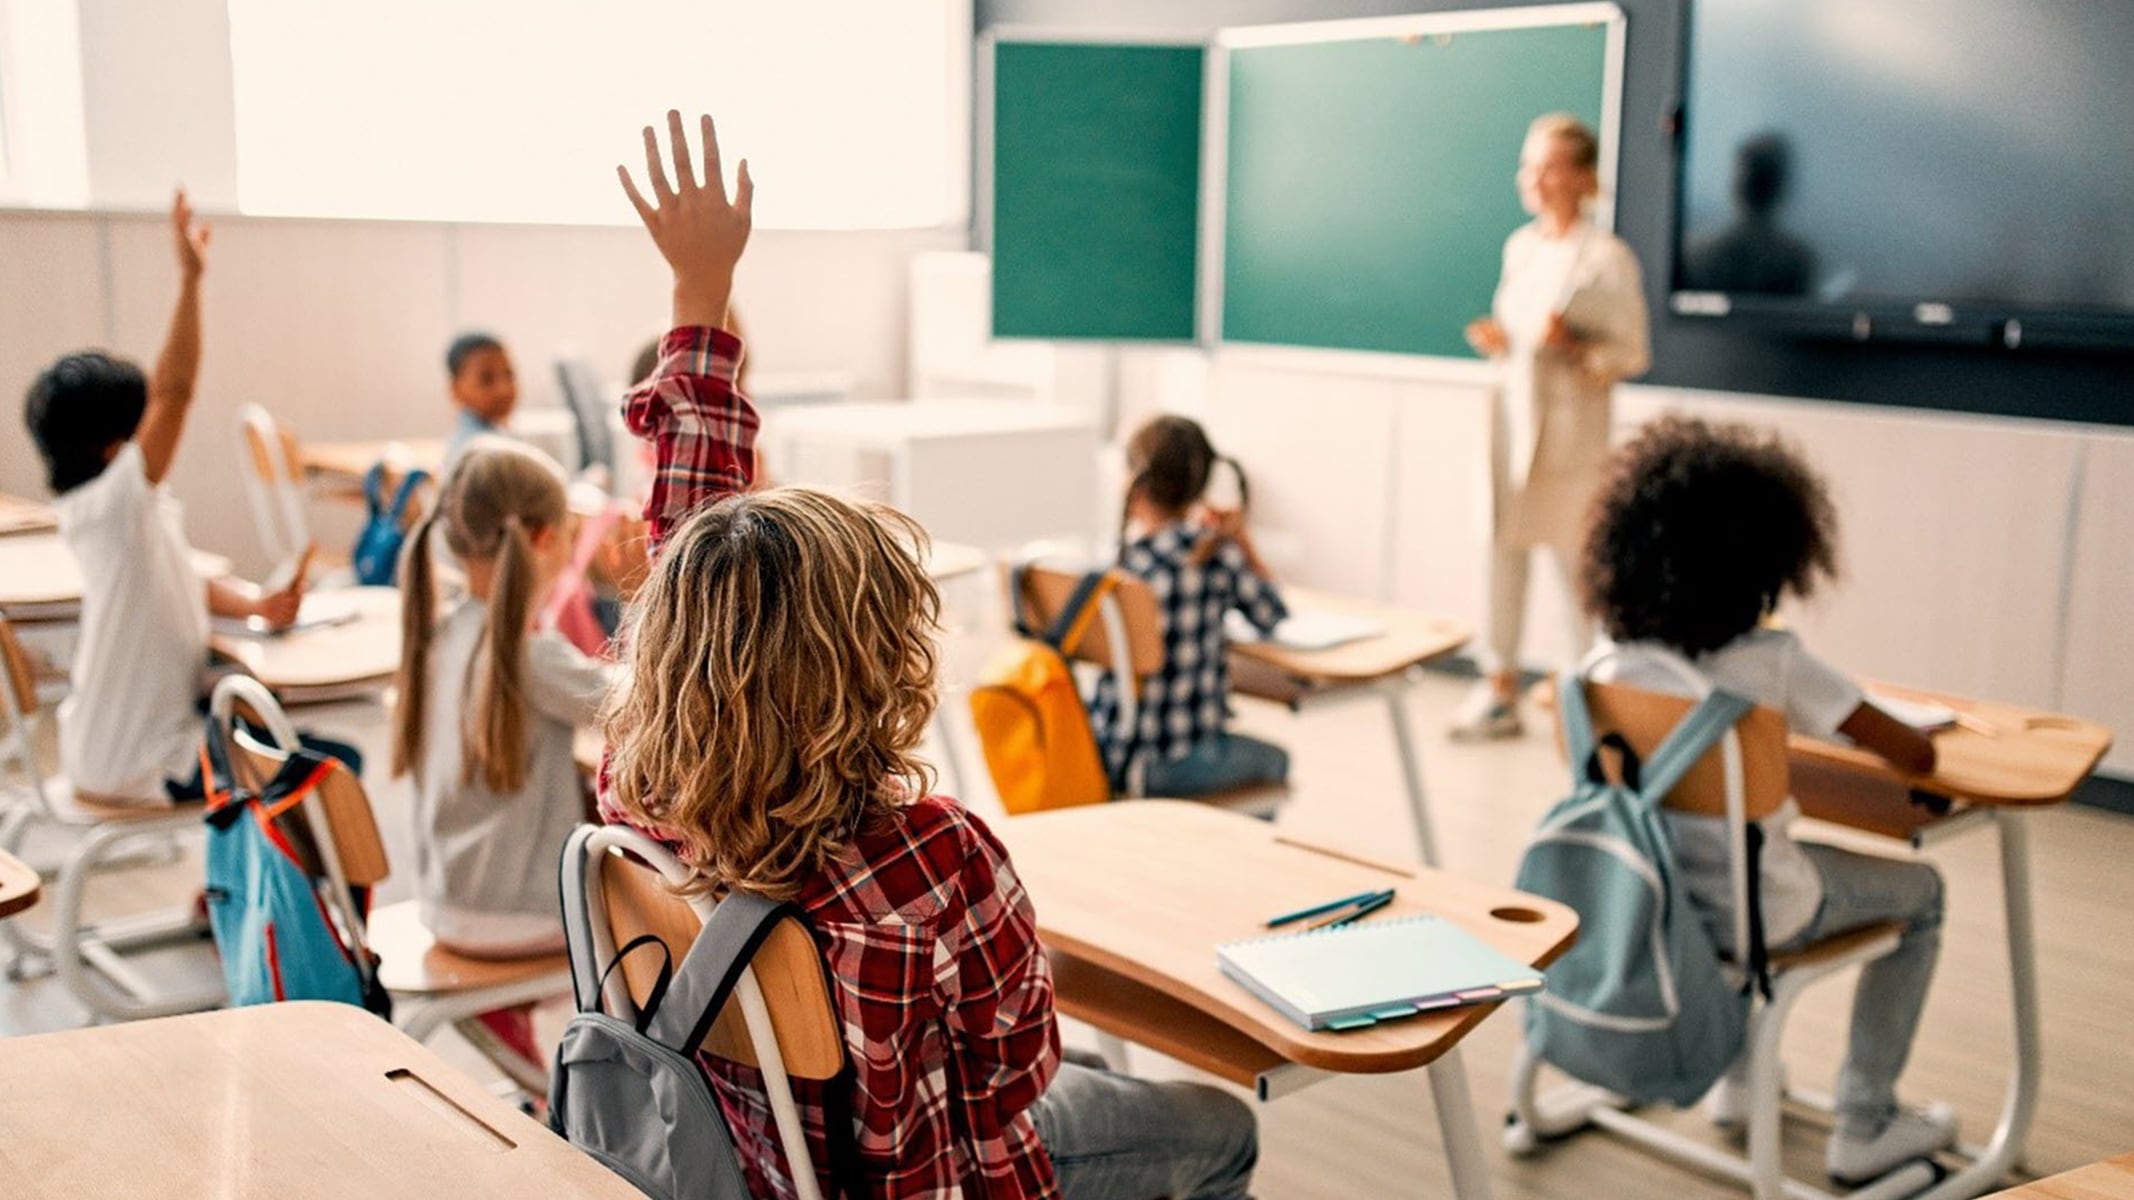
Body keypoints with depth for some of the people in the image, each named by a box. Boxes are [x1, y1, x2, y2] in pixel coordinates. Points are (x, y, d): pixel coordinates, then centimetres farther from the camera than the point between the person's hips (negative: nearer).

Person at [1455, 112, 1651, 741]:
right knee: (1503, 549, 7)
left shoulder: (1607, 257, -8)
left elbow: (1633, 354, -8)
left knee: (1577, 560, -1)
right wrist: (1498, 340, 0)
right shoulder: (1520, 246, 11)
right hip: (1513, 412, 6)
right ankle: (1499, 689, 17)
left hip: (1571, 427, -6)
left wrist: (1573, 345, -23)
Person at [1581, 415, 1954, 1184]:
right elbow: (1916, 757, -17)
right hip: (1755, 913, -5)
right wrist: (1883, 732, 8)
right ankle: (1865, 1127, 25)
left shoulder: (1615, 658, -8)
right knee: (1919, 892, 21)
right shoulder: (1775, 665, -20)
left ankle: (1737, 1076, 45)